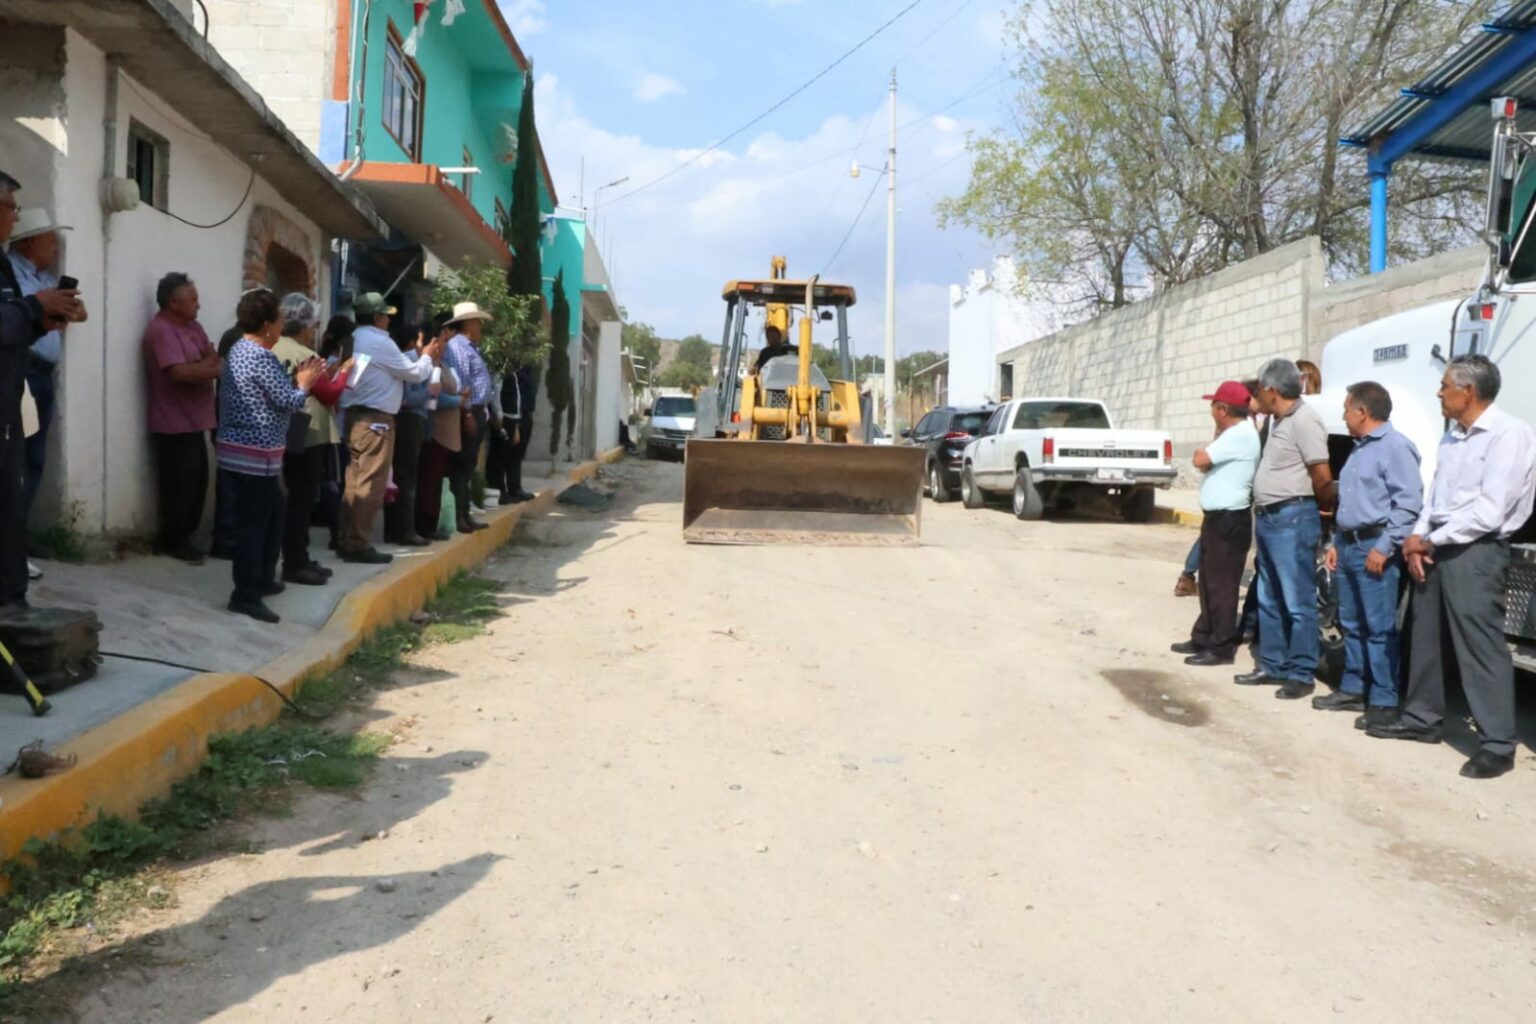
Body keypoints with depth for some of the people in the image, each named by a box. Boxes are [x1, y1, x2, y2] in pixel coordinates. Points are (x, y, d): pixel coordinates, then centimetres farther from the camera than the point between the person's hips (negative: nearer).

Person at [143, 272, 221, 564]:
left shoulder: (192, 326, 14)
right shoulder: (161, 331, -15)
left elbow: (215, 360, 7)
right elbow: (180, 372, -26)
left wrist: (200, 367, -14)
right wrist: (211, 368, -11)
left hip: (194, 421, 9)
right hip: (174, 425, -9)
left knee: (197, 482, 14)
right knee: (180, 485, -1)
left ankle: (185, 536, 26)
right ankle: (173, 542, 12)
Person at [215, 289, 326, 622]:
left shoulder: (242, 349, 15)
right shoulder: (261, 357, -18)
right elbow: (289, 402, -15)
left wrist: (294, 378, 14)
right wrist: (304, 383, 2)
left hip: (243, 449, 11)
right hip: (254, 454, -11)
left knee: (274, 514, 20)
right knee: (253, 521, -6)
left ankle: (263, 579, 30)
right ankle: (246, 595, -2)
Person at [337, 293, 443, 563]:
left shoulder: (355, 339, 16)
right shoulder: (379, 342, -13)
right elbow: (414, 373, -6)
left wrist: (419, 355, 20)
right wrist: (427, 358, 12)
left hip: (356, 416, 10)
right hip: (375, 420, -10)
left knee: (355, 481, 13)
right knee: (370, 484, -5)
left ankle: (346, 541, 18)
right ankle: (359, 545, -2)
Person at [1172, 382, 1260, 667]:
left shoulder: (1240, 434, -18)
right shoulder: (1233, 434, 17)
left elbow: (1199, 460, -22)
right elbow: (1208, 464, 19)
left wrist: (1205, 451, -1)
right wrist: (1208, 454, 0)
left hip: (1229, 520, -10)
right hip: (1218, 517, 10)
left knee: (1222, 586, -4)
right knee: (1209, 583, 16)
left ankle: (1221, 647, 2)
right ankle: (1203, 637, 26)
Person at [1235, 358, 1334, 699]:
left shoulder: (1304, 420, -14)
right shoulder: (1279, 421, 15)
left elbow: (1323, 478, -15)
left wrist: (1325, 508, -1)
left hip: (1293, 519, -10)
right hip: (1268, 518, 10)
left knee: (1298, 602, -3)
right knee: (1269, 601, 15)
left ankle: (1301, 675, 3)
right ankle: (1271, 666, 24)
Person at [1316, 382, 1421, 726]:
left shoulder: (1396, 447, -11)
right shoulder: (1360, 449, 19)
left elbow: (1408, 504, -17)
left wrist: (1384, 547, -20)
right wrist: (1337, 543, 19)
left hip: (1375, 548, -10)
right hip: (1349, 545, 10)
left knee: (1380, 628, -6)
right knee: (1351, 623, 14)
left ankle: (1384, 701, -1)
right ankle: (1353, 689, 23)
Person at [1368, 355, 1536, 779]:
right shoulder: (1452, 437, 14)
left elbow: (1488, 514, -18)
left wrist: (1429, 541, -10)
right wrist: (1417, 537, -2)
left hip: (1476, 551, -9)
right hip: (1435, 547, 9)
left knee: (1480, 645, -8)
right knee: (1426, 637, 15)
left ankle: (1497, 744, -3)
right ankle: (1422, 718, 28)